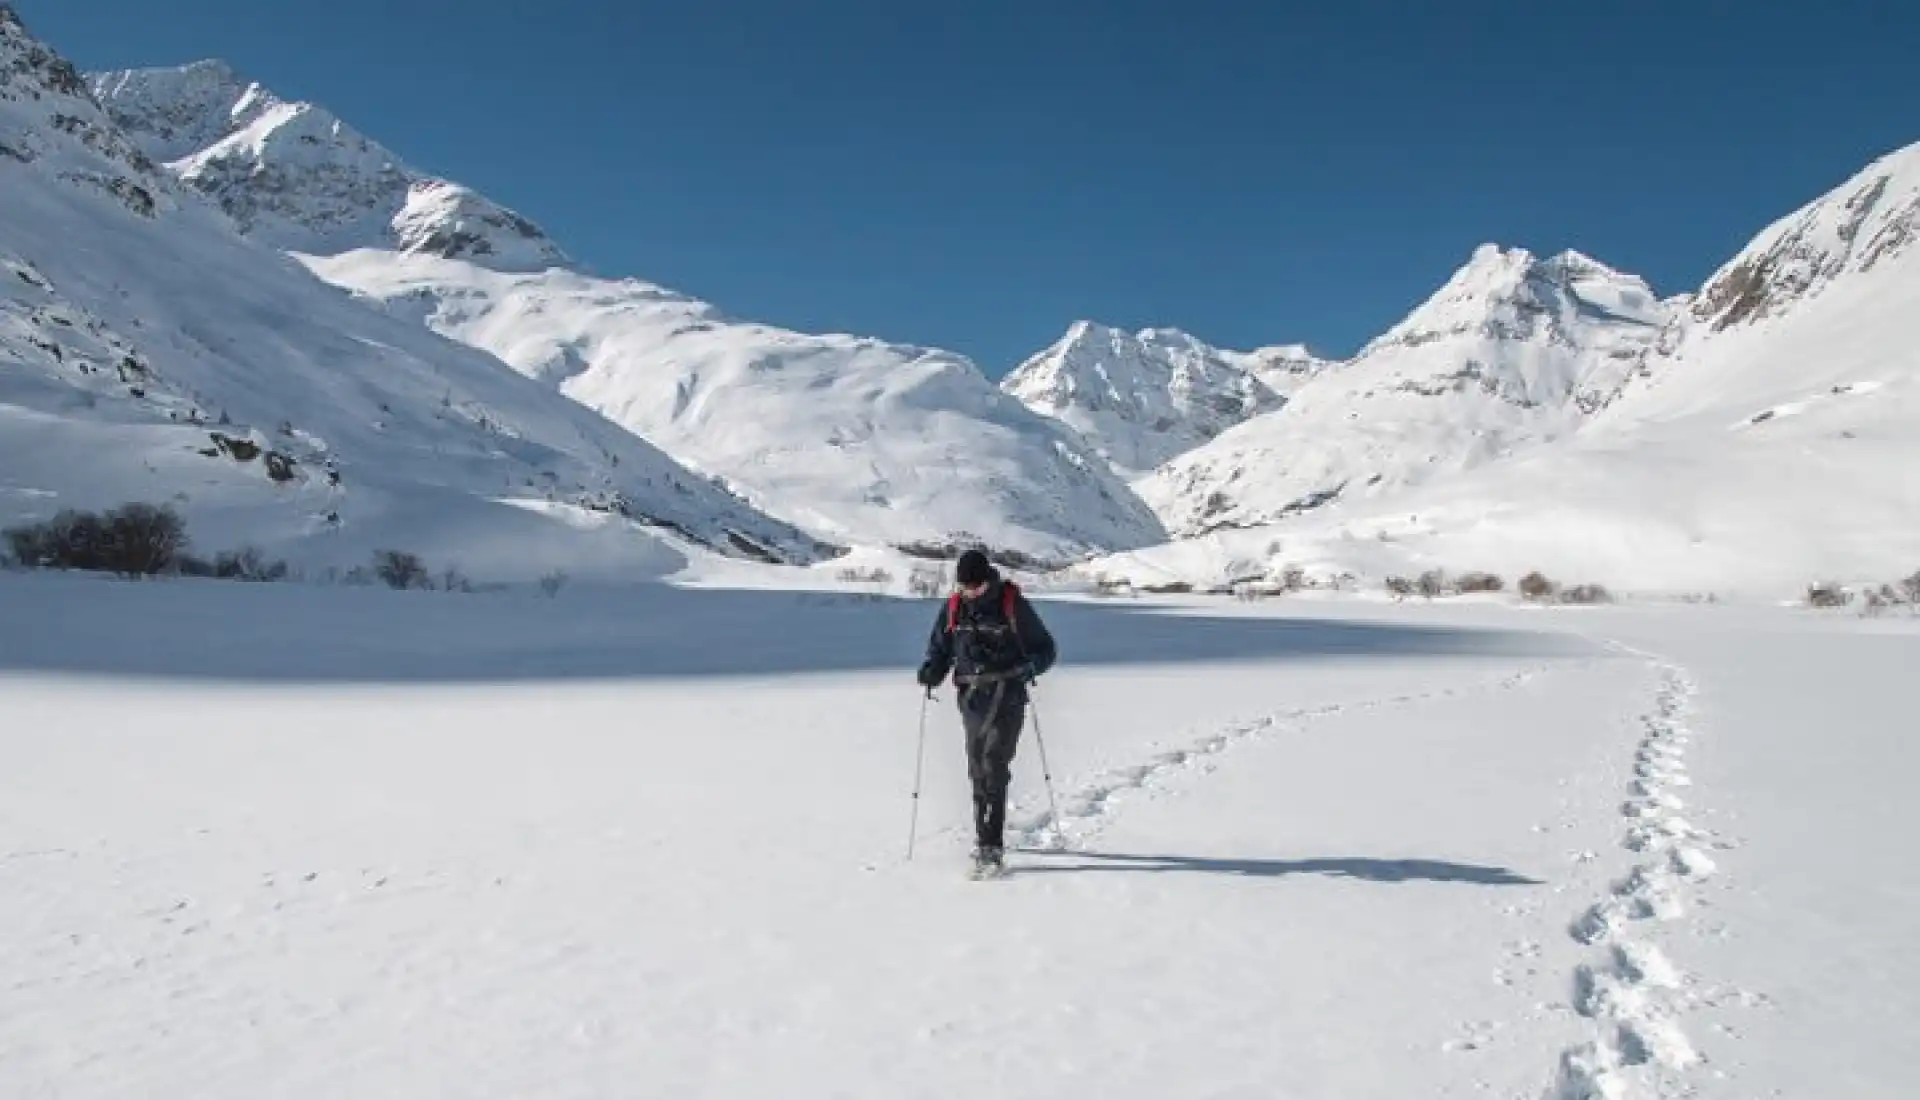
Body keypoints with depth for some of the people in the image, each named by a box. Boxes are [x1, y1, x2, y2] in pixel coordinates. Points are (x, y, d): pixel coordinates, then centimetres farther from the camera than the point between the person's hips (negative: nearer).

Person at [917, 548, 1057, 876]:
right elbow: (940, 648, 17)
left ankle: (990, 846, -16)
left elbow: (1045, 647, 1)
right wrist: (932, 671, -5)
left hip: (1007, 695, -4)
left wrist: (1030, 666, -19)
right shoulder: (953, 608, 6)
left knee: (994, 766, -15)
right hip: (971, 697, 5)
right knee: (978, 770, 10)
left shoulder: (1013, 605, -5)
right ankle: (987, 837, 27)